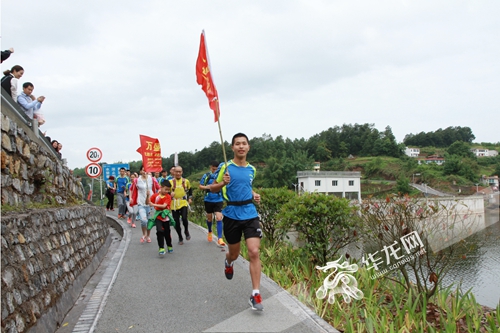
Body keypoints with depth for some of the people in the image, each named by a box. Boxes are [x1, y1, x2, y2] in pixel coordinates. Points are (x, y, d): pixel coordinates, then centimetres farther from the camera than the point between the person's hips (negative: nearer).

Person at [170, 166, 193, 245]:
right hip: (174, 205, 1)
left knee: (184, 218, -20)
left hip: (183, 203, -1)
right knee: (176, 222, 3)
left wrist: (190, 198, 11)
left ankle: (186, 231, 11)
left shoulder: (186, 181, 5)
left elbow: (190, 190, 21)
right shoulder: (170, 182, 1)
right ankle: (180, 238, 22)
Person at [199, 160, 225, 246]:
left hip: (218, 200, -1)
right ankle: (210, 232, 43)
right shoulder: (206, 176, -3)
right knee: (209, 218, 16)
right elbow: (200, 186, 3)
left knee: (219, 218, -11)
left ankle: (220, 239, -10)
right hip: (208, 200, 1)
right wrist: (206, 187, -17)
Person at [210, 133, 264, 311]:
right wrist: (222, 183, -20)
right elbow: (213, 188, 1)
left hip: (250, 214, 2)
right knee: (234, 254, 14)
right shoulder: (225, 167, -5)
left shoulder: (252, 169, 7)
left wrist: (254, 195, 5)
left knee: (254, 252, -13)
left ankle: (255, 295, -6)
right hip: (231, 216, -2)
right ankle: (228, 262, 53)